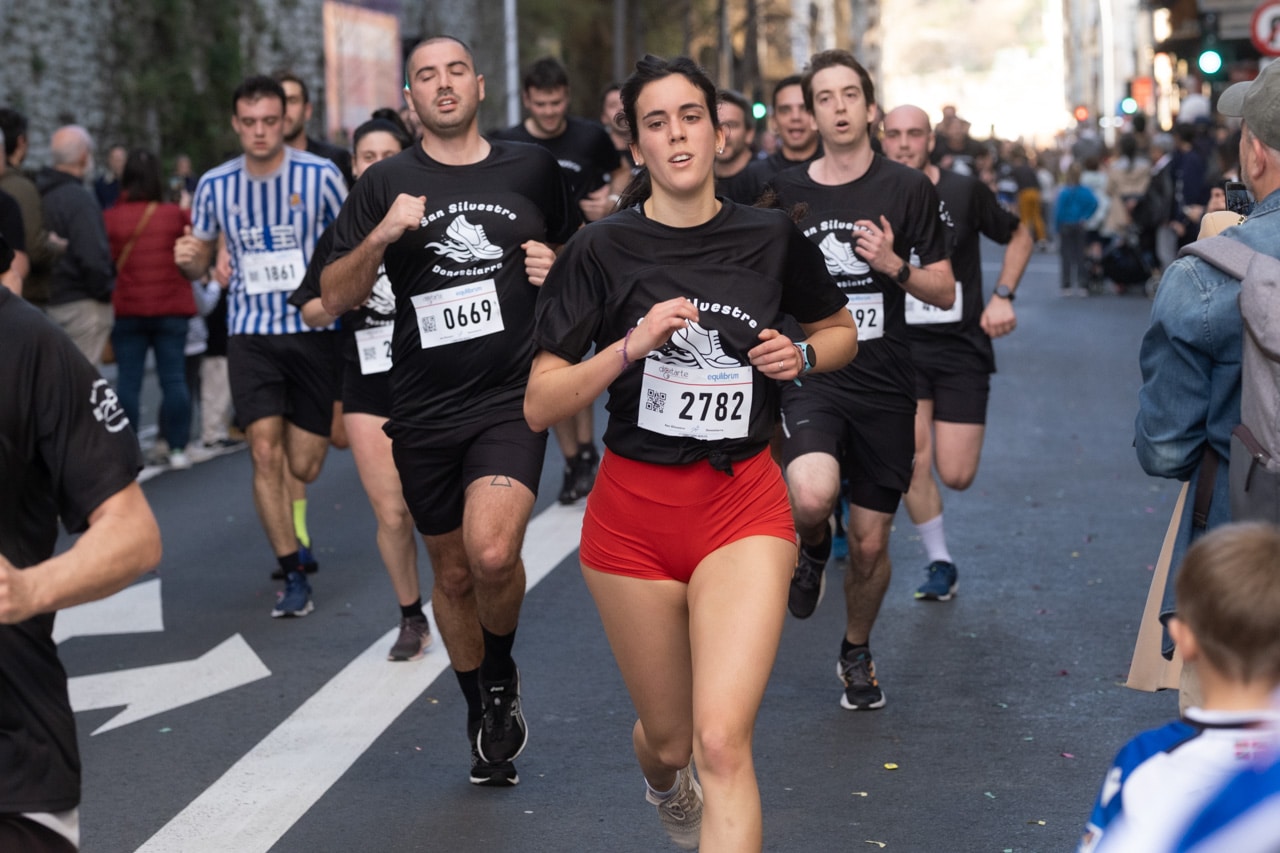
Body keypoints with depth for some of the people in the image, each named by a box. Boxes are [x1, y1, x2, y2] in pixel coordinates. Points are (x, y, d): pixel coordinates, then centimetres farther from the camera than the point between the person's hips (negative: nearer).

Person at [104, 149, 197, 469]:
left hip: (126, 310, 0)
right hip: (171, 309, 0)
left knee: (128, 379, 5)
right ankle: (177, 448, 6)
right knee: (173, 378, 5)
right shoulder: (176, 215, -6)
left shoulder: (110, 218, -7)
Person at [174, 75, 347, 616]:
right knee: (265, 453, -14)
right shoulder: (215, 185, 1)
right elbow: (201, 263, 12)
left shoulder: (321, 176, -6)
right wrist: (188, 260, -11)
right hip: (251, 333, 1)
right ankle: (293, 576, -4)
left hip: (313, 330, -1)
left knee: (303, 467, 2)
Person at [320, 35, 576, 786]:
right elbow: (334, 298, 1)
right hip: (424, 409, 2)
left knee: (493, 552, -23)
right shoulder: (387, 184, 5)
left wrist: (560, 267, -1)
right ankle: (483, 720, 34)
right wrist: (382, 235, -15)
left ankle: (502, 674, 7)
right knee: (453, 574, 12)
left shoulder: (532, 169, 6)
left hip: (511, 400, -2)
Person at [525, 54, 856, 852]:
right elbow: (539, 405, -9)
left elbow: (840, 331, 19)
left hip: (743, 504, 0)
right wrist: (631, 345, -23)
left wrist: (803, 355, -3)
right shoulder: (603, 250, -6)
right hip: (634, 511, 0)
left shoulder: (771, 238, 0)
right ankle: (664, 783, 53)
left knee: (723, 742, -18)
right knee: (669, 737, 15)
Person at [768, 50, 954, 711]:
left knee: (870, 544, 7)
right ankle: (812, 549, 7)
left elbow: (944, 292, 3)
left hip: (884, 386, 0)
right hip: (810, 378, 0)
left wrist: (894, 265, -14)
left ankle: (857, 651, 35)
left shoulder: (907, 190, 0)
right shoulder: (786, 192, 4)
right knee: (811, 496, -30)